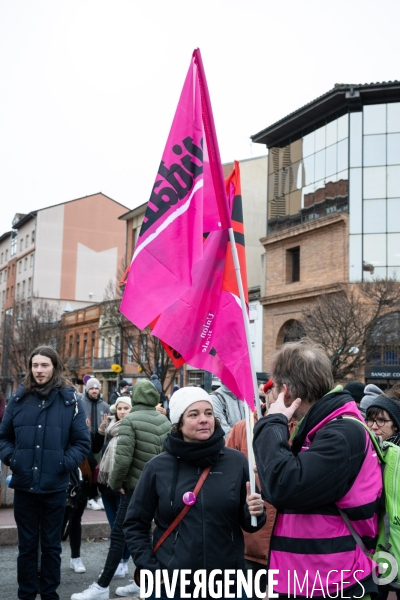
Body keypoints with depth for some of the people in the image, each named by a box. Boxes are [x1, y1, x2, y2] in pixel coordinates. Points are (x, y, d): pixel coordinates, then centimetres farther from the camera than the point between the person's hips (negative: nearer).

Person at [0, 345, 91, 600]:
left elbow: (82, 443, -1)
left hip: (55, 486, -1)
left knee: (51, 545, 13)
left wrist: (64, 464, -13)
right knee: (26, 545, 13)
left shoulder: (70, 400, -3)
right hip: (24, 485, 1)